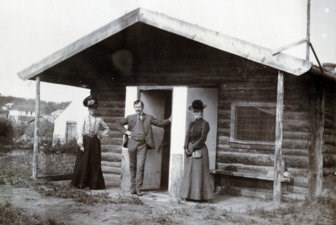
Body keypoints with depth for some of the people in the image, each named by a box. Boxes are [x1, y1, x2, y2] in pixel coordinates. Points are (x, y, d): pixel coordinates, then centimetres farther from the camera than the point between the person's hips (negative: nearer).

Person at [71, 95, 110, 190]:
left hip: (95, 142, 1)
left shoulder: (99, 119, 7)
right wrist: (80, 142, -13)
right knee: (83, 162, -2)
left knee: (94, 163, 2)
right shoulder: (85, 119, 4)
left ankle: (93, 184, 8)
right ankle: (82, 183, 6)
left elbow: (107, 129, 17)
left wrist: (101, 134, 1)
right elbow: (81, 131, -2)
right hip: (85, 141, -1)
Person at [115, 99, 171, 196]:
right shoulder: (130, 117, 12)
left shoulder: (148, 118, 10)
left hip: (142, 144, -2)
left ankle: (138, 189, -4)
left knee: (140, 167, -8)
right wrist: (126, 131, 1)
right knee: (132, 166, 8)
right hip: (132, 143, 2)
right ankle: (133, 188, 16)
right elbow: (118, 124, 14)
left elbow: (160, 123, 9)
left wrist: (169, 120, -4)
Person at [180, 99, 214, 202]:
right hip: (190, 150, 6)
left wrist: (193, 148, -16)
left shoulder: (204, 124, -4)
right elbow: (187, 137, 7)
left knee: (199, 172, -4)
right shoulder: (191, 124, 15)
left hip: (200, 150, -6)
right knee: (189, 172, 6)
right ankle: (189, 194, 12)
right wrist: (186, 148, -9)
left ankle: (200, 196, 1)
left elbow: (202, 138, -12)